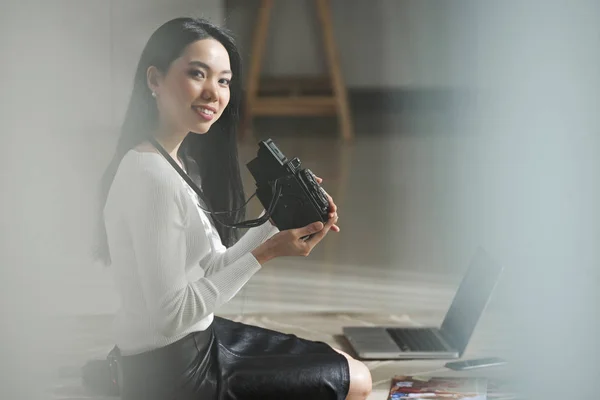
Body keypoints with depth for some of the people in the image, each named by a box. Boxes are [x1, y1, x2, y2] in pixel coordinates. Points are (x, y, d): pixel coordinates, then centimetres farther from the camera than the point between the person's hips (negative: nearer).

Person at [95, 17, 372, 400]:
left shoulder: (179, 162, 6)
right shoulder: (151, 178, -24)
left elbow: (210, 270, 7)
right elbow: (170, 315, -24)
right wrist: (267, 253, -22)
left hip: (200, 338, 9)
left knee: (342, 365, 21)